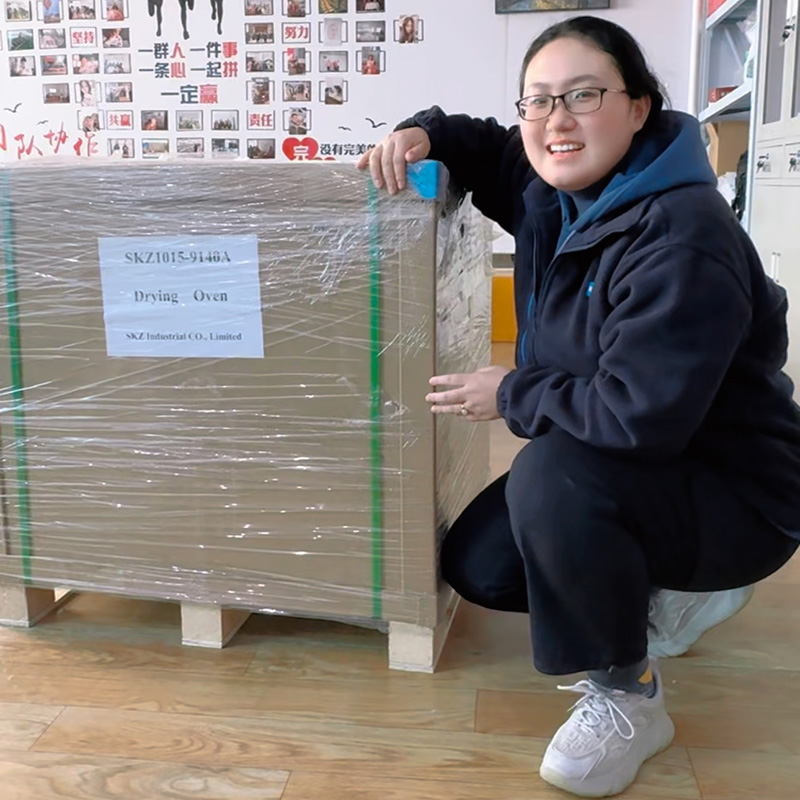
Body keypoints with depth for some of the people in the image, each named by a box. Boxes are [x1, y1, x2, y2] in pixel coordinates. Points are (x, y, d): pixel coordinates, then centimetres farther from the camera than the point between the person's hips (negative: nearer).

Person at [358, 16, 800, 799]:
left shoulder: (682, 239, -29)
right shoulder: (553, 193, -2)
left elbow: (639, 412, -36)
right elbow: (485, 148, 18)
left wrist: (511, 395, -20)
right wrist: (422, 133, -6)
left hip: (736, 496, -8)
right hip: (626, 472, 9)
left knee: (551, 473, -34)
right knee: (475, 565, 3)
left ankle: (625, 697, -10)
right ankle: (668, 587, 23)